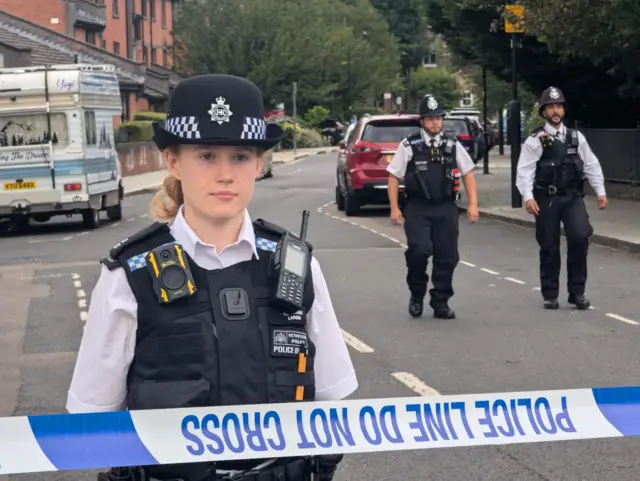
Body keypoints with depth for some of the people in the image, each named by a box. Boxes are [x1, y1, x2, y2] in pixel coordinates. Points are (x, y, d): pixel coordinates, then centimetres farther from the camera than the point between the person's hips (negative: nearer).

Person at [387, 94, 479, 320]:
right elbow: (393, 176, 4)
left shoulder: (452, 144, 9)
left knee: (447, 257, 3)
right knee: (419, 250, -20)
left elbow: (468, 173, 13)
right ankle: (416, 294, 5)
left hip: (446, 208, 3)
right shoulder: (409, 146, 1)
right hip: (418, 208, -3)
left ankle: (440, 303, 19)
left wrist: (473, 204, 4)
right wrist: (394, 208, -1)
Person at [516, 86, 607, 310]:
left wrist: (600, 191, 10)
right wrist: (528, 197, -21)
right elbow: (524, 171, -10)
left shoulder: (576, 137, 9)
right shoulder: (536, 140, -4)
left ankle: (577, 291, 1)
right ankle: (550, 295, 20)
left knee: (580, 238, -13)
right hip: (547, 200, -2)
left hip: (573, 198, 2)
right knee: (549, 248, 4)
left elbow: (591, 165, 14)